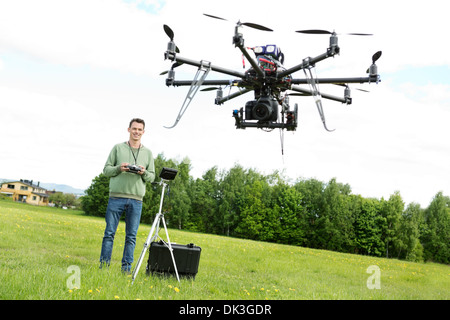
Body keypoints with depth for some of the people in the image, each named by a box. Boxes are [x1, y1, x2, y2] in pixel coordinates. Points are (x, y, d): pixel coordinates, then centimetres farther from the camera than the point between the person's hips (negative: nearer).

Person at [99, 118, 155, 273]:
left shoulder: (148, 153, 14)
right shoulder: (118, 148, 8)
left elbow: (152, 177, 13)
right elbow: (106, 169, 6)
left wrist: (144, 173, -8)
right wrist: (119, 168, -12)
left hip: (136, 199, 2)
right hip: (116, 197, -2)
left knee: (131, 236, 3)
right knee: (109, 232, 1)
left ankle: (126, 267, 9)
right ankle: (104, 265, 9)